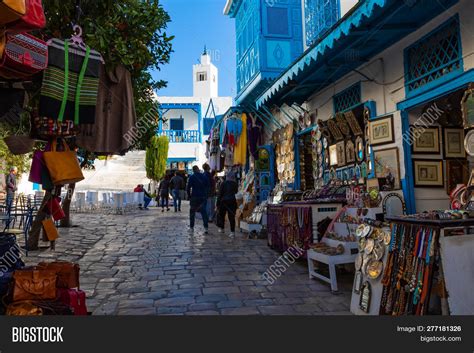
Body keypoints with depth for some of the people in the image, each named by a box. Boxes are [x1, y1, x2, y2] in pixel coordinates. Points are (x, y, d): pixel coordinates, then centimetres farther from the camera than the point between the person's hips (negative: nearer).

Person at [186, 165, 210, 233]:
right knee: (204, 212, 2)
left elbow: (188, 187, -6)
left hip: (194, 197, -2)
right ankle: (206, 227, -7)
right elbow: (208, 186, 5)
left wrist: (189, 195, 5)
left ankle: (191, 227, 16)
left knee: (192, 212, 12)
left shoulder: (192, 177, -5)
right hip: (203, 197, 2)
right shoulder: (204, 176, 3)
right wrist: (206, 195, 11)